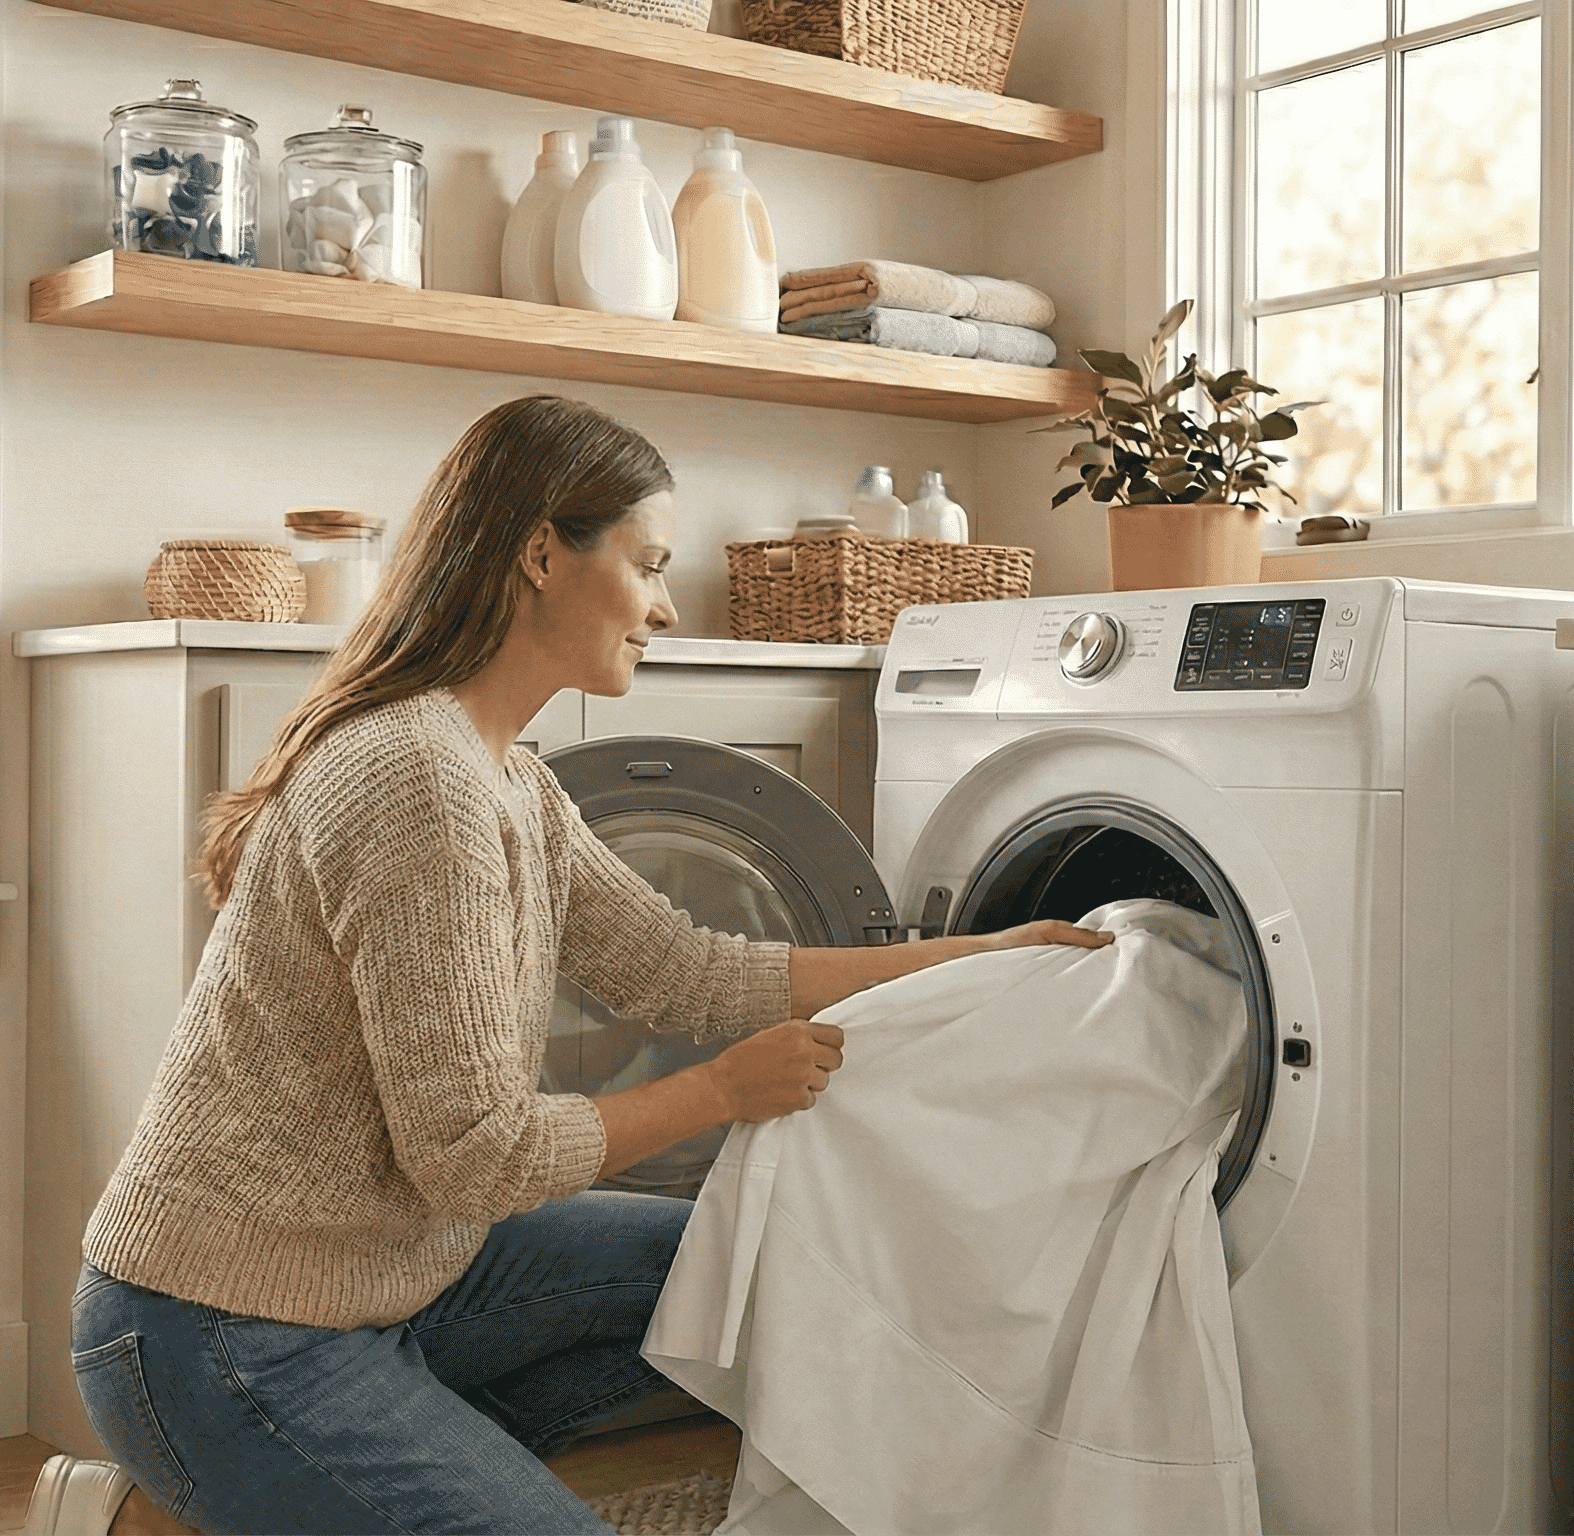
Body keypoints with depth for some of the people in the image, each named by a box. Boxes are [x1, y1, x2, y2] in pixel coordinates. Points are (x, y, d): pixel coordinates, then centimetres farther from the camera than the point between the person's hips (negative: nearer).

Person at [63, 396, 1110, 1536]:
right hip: (229, 1339, -9)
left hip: (392, 1260, 9)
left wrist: (976, 958, 10)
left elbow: (687, 971, 8)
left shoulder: (515, 786, 6)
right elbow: (474, 1154, -25)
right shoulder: (419, 780, -26)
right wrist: (729, 1090, -12)